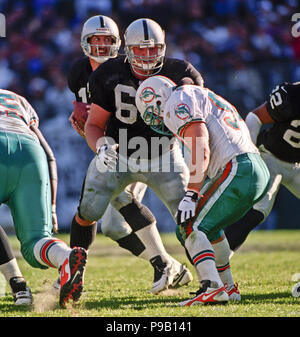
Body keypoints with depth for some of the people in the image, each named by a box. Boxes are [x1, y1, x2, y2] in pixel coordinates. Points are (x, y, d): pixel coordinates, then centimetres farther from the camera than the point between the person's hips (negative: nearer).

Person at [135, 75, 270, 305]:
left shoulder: (178, 103, -3)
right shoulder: (200, 97, 28)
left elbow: (200, 152, -15)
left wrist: (191, 195, -17)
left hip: (238, 171, -10)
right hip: (259, 171, 10)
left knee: (192, 227, -8)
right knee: (209, 226, 23)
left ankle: (213, 287, -24)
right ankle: (226, 287, 23)